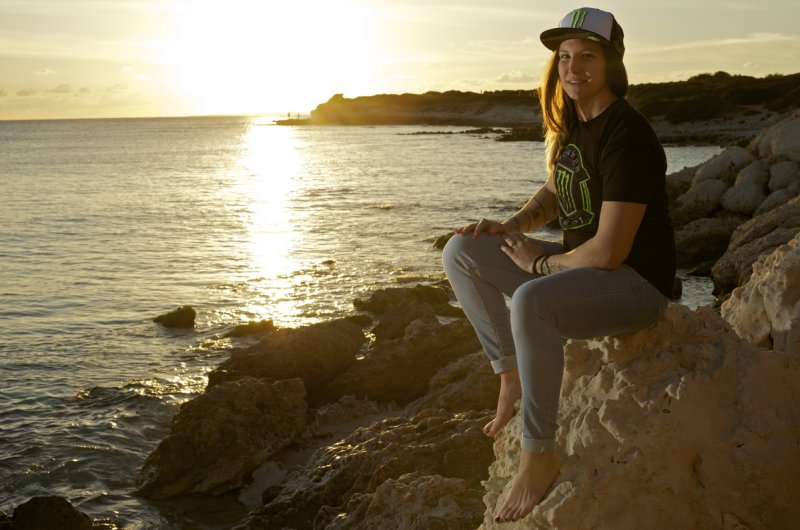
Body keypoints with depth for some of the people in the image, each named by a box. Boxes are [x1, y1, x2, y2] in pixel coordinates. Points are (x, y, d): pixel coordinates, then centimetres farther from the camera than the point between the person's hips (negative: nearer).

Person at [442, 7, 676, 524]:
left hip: (636, 282, -9)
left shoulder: (627, 136, -22)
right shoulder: (570, 124, 5)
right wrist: (509, 228, 3)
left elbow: (610, 251, -26)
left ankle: (540, 453, -21)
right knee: (460, 254, 2)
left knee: (531, 302, -38)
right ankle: (511, 372, 5)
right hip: (576, 264, 9)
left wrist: (540, 263, -11)